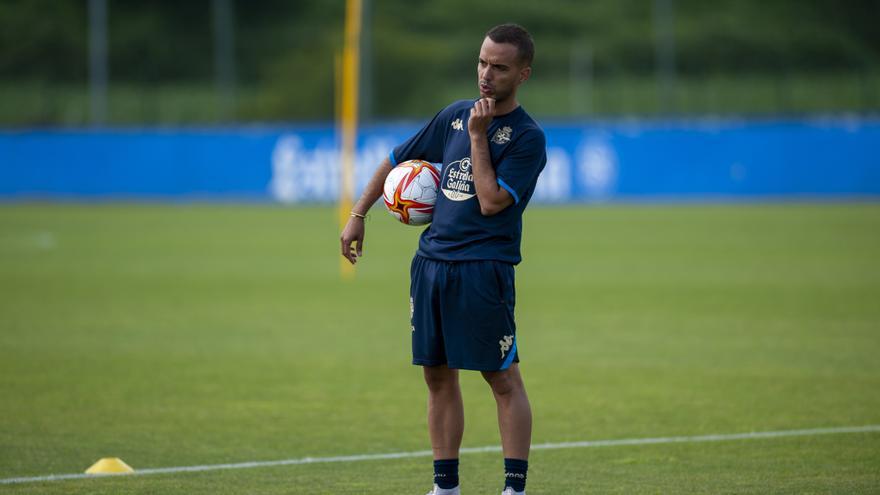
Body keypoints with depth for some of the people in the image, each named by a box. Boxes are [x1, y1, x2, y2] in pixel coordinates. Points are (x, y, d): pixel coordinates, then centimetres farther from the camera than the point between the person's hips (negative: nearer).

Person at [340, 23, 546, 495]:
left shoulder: (527, 137, -7)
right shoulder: (454, 115, 11)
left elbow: (491, 201, -16)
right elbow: (397, 159, 23)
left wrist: (479, 137, -13)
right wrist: (357, 215, 21)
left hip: (484, 268, -6)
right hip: (431, 261, 6)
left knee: (503, 379, -6)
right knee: (439, 376, 9)